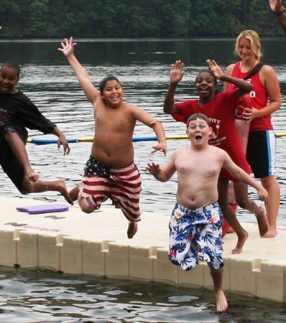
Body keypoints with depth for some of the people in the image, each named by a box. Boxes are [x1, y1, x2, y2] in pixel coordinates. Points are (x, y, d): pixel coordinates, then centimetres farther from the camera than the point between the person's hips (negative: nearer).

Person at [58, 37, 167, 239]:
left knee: (131, 211, 12)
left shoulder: (130, 111, -11)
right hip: (97, 166, 1)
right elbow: (84, 78, 8)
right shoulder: (98, 104, -1)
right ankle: (81, 190, 26)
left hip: (124, 170, -1)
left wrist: (162, 141, -40)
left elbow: (154, 122, -21)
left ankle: (132, 222, 52)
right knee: (88, 207, -11)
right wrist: (70, 56, 18)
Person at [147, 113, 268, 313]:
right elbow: (166, 176, 16)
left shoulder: (219, 155, 0)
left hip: (209, 212, -2)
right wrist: (156, 172, -7)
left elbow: (237, 172, 14)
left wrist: (258, 186, 12)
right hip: (182, 212, 2)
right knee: (178, 254, -4)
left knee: (214, 256, -8)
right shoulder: (179, 155, 3)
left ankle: (219, 292, 14)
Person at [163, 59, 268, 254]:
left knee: (242, 201, 5)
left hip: (234, 158, -4)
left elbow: (248, 88, -31)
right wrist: (173, 84, -33)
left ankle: (260, 212, 41)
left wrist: (223, 77, -40)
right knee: (221, 202, 11)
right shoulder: (191, 107, -7)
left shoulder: (224, 100, -17)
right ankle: (241, 235, 32)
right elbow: (168, 109, -21)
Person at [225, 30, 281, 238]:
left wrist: (256, 113, -20)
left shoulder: (266, 72, -5)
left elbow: (276, 102, -6)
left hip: (260, 131, -5)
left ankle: (271, 226, 3)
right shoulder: (231, 70, 8)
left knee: (268, 178, 1)